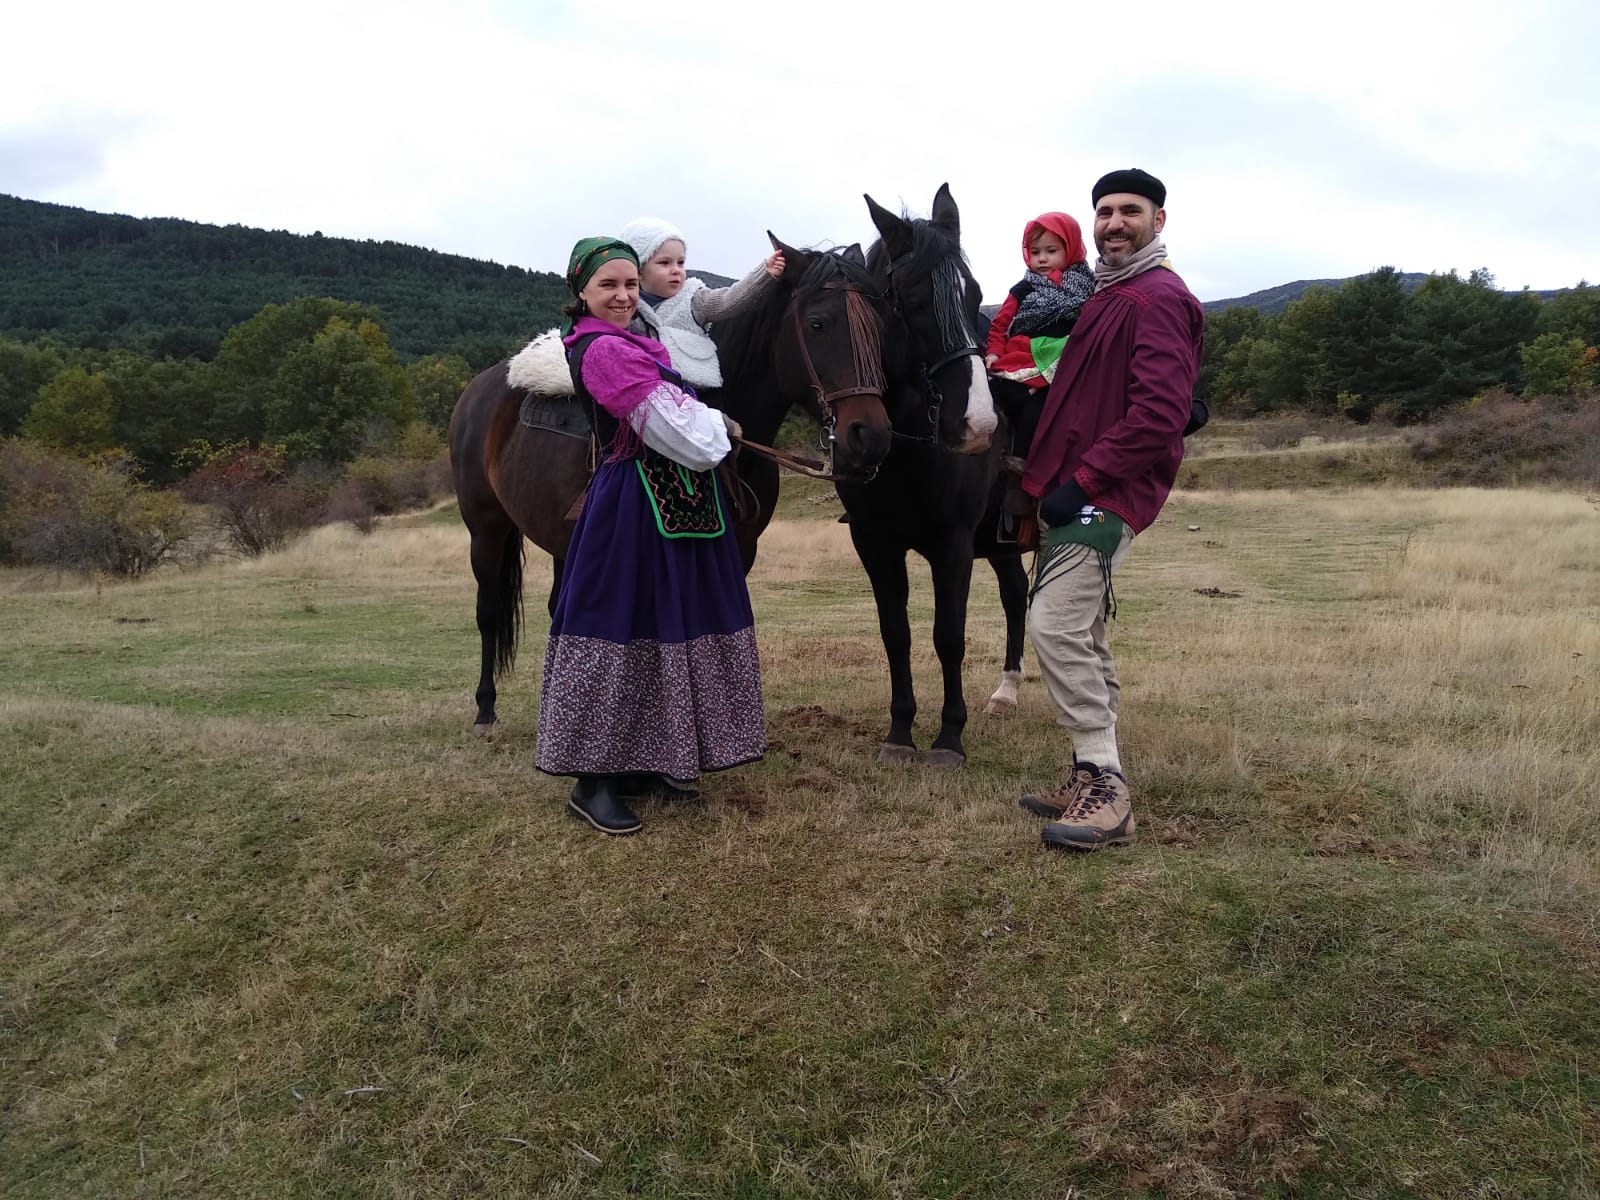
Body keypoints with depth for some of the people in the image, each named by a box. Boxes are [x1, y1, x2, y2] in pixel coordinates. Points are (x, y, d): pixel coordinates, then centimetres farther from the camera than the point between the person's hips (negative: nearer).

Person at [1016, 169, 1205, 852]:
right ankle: (1096, 783, 21)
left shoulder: (1159, 298, -11)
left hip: (1105, 495, -10)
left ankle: (1106, 791, -12)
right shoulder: (1107, 296, 21)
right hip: (1073, 491, 10)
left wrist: (1082, 479, -21)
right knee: (1080, 633, 12)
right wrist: (1047, 477, 17)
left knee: (1056, 623, -18)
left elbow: (1159, 415, -22)